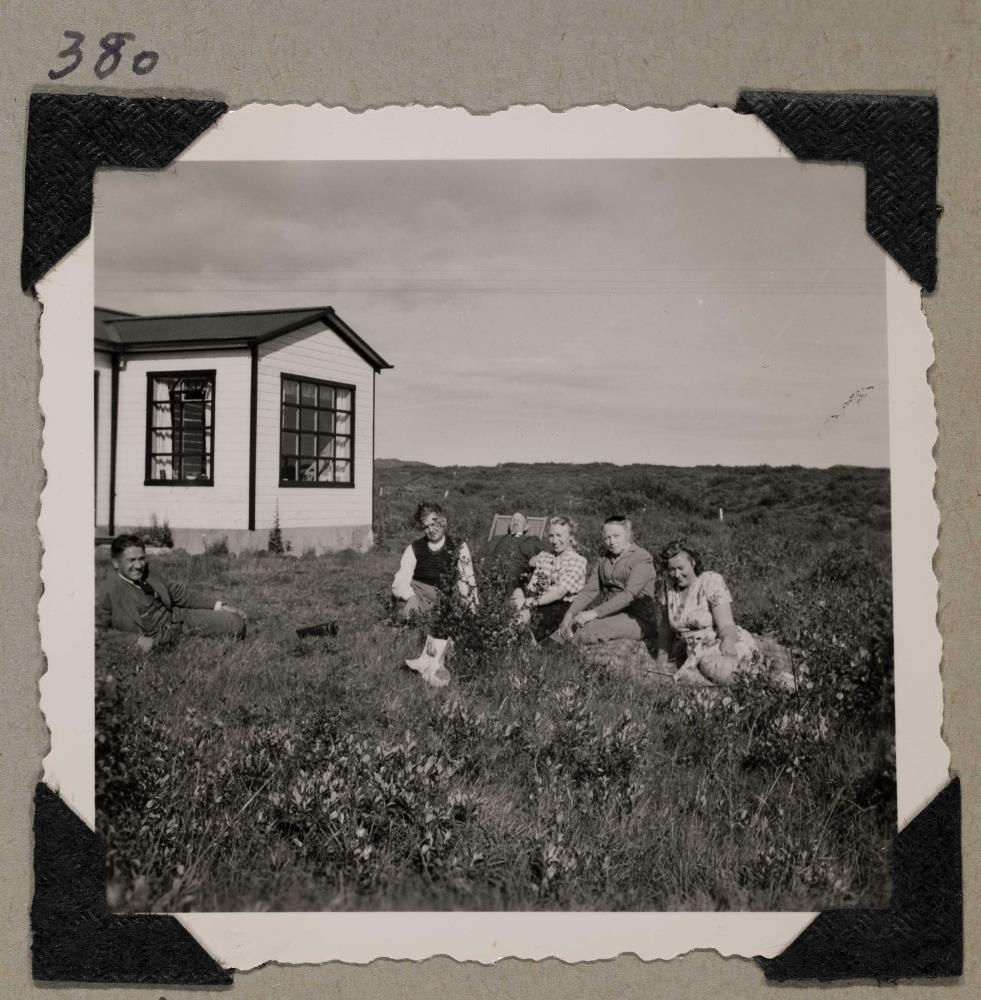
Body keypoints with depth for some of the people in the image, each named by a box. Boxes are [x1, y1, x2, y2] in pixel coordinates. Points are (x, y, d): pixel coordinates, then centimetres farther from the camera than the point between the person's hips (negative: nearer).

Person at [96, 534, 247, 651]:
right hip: (157, 638, -5)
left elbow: (176, 592, 8)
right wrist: (136, 640, -26)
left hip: (177, 616, 5)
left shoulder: (147, 570, -2)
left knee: (236, 623, -4)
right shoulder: (109, 591, -17)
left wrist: (218, 606, 6)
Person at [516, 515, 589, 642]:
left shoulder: (578, 561, 1)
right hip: (539, 606, 4)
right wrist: (524, 604, -13)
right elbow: (531, 588, 8)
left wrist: (531, 602, -19)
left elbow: (559, 592, -10)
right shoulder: (543, 556, 20)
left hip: (561, 607, -4)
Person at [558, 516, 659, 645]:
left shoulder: (642, 558, -9)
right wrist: (570, 614, -11)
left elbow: (629, 595, -21)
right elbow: (589, 590, 6)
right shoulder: (604, 559, 15)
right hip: (610, 614, 7)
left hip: (638, 620, -7)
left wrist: (594, 613, -28)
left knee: (589, 629, -30)